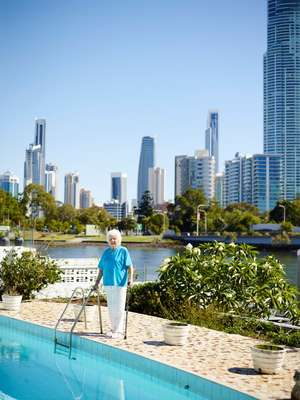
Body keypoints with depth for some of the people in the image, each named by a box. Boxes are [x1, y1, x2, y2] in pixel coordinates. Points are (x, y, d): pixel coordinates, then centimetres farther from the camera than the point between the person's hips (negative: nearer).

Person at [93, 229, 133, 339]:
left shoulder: (123, 251, -2)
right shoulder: (106, 252, 13)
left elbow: (129, 266, -8)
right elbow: (101, 269, 18)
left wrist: (130, 279, -22)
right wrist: (97, 283, 16)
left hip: (120, 283, -5)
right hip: (108, 283, 5)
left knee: (119, 307, -4)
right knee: (111, 307, 11)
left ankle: (119, 331, 2)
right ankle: (113, 328, 22)